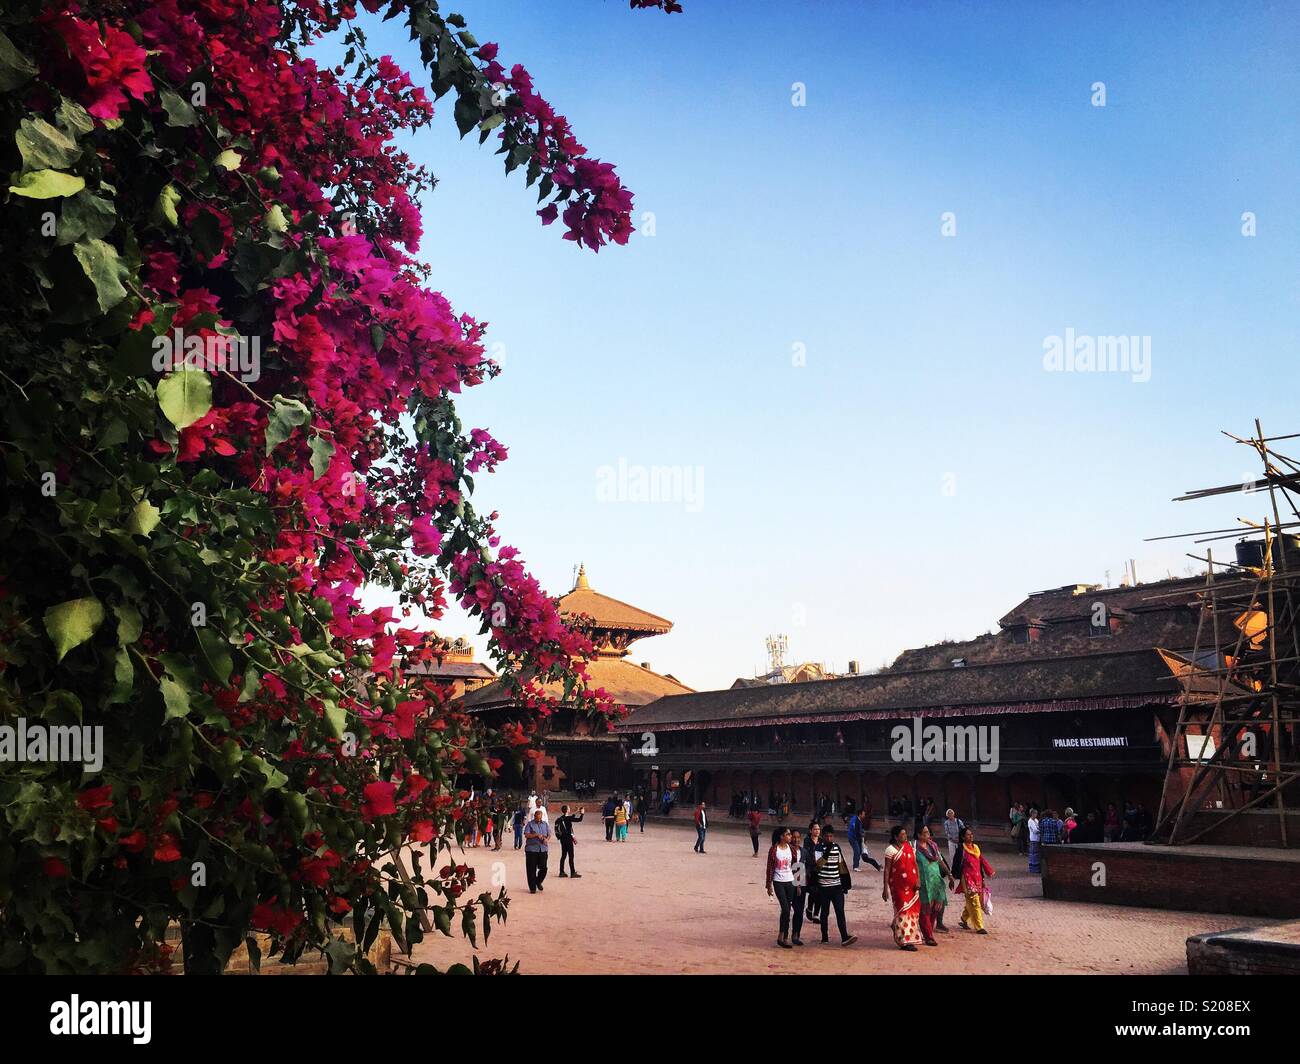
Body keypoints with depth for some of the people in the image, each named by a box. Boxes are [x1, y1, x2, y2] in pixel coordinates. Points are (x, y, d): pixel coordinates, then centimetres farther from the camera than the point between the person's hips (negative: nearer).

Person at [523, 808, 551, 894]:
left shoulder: (545, 824, 13)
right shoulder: (530, 824, 0)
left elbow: (549, 834, 13)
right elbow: (526, 835, -9)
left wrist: (546, 839, -8)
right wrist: (536, 835, -20)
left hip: (543, 849, 3)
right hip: (531, 849, -3)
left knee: (543, 868, 0)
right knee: (531, 869, 0)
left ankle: (538, 882, 28)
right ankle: (532, 888, 10)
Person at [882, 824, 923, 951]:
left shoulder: (909, 847, 11)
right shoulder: (890, 850, -7)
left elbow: (915, 864, 11)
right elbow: (887, 870, -7)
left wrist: (918, 880, -3)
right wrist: (885, 888, -11)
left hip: (912, 886, 6)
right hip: (898, 886, -6)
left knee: (914, 909, 9)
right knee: (903, 910, -5)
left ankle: (895, 926, 34)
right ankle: (905, 941, 1)